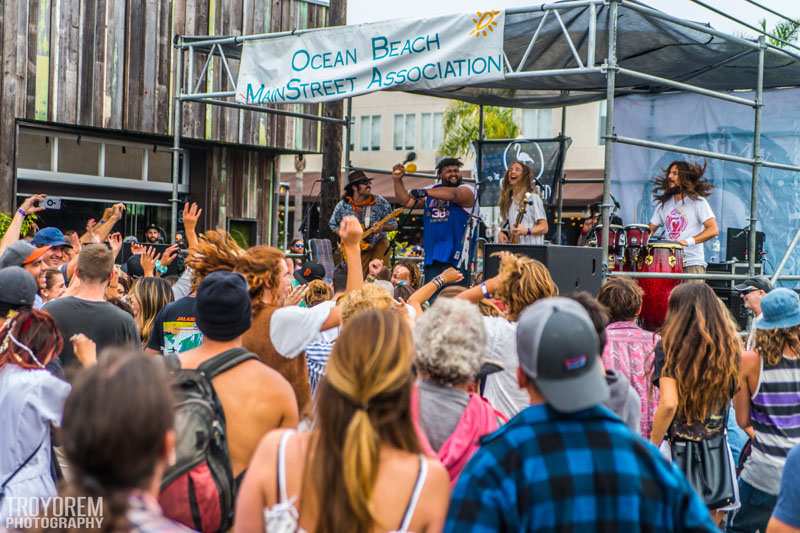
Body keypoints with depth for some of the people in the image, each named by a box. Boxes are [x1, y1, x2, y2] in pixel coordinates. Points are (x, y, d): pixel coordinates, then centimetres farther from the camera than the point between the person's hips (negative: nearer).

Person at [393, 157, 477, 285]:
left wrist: (425, 192, -33)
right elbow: (406, 202, 16)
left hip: (456, 257, -5)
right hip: (432, 257, 5)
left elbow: (453, 194, -24)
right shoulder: (431, 191, 17)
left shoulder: (466, 190, -2)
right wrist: (397, 180, 4)